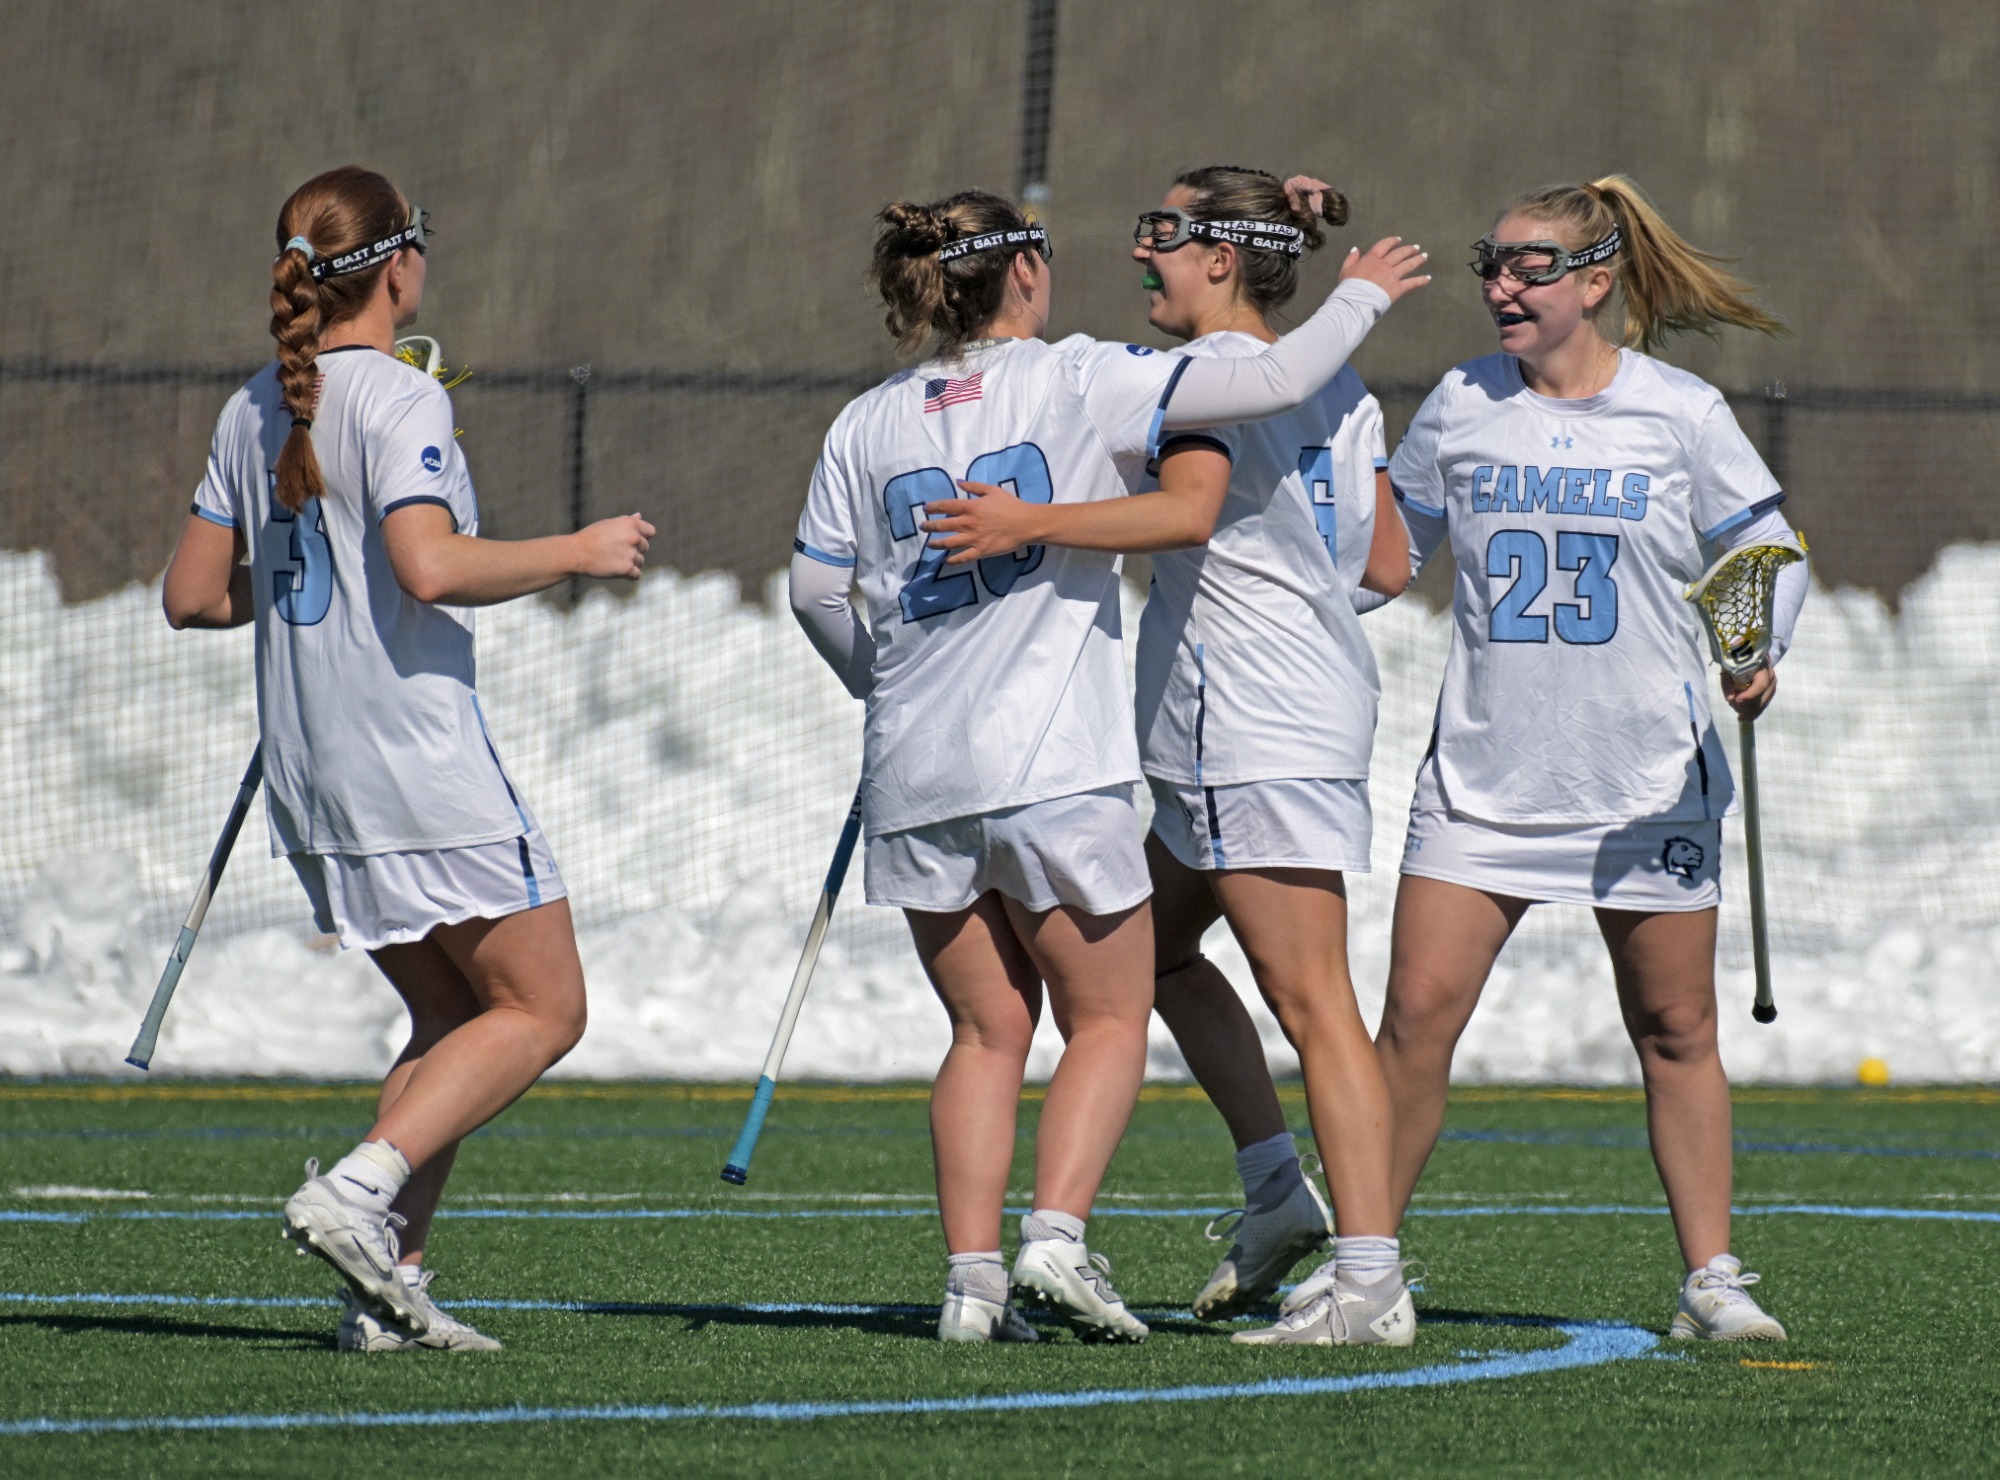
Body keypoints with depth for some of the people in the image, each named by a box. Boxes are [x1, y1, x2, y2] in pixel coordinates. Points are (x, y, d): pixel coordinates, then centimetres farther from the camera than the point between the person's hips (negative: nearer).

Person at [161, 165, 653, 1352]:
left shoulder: (256, 409, 11)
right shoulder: (401, 400, -12)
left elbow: (194, 594, 13)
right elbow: (432, 567, -26)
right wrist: (579, 552, -14)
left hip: (308, 768, 8)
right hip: (421, 760, -8)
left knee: (455, 1020, 15)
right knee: (544, 1008, 1)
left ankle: (389, 1283, 4)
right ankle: (358, 1190, -14)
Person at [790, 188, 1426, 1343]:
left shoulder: (867, 427, 9)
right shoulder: (1079, 381, -2)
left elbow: (817, 591, 10)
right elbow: (1276, 383, -6)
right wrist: (1360, 298, 12)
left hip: (917, 771, 4)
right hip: (1053, 765, -4)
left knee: (988, 1030, 12)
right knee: (1108, 1021, 6)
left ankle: (973, 1277, 1)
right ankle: (1057, 1232, -14)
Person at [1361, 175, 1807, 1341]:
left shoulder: (1681, 414, -3)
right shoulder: (1462, 406, 4)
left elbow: (1770, 552, 3)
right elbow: (1389, 546, 15)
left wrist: (1755, 653, -15)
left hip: (1650, 779, -1)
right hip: (1484, 771, 2)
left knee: (1676, 1028, 4)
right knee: (1418, 1014, -6)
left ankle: (1712, 1279, 13)